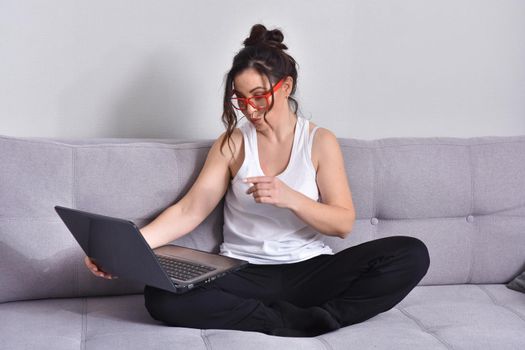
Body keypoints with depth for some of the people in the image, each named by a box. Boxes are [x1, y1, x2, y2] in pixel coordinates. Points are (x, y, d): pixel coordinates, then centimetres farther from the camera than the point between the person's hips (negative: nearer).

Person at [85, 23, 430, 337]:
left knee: (412, 254, -24)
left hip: (310, 270, 0)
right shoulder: (231, 143, 7)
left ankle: (286, 320, -25)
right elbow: (190, 211, -2)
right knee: (162, 296, -29)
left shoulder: (320, 141, 4)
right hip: (245, 275, 1)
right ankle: (299, 320, -24)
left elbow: (344, 223, -2)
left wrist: (290, 198, -20)